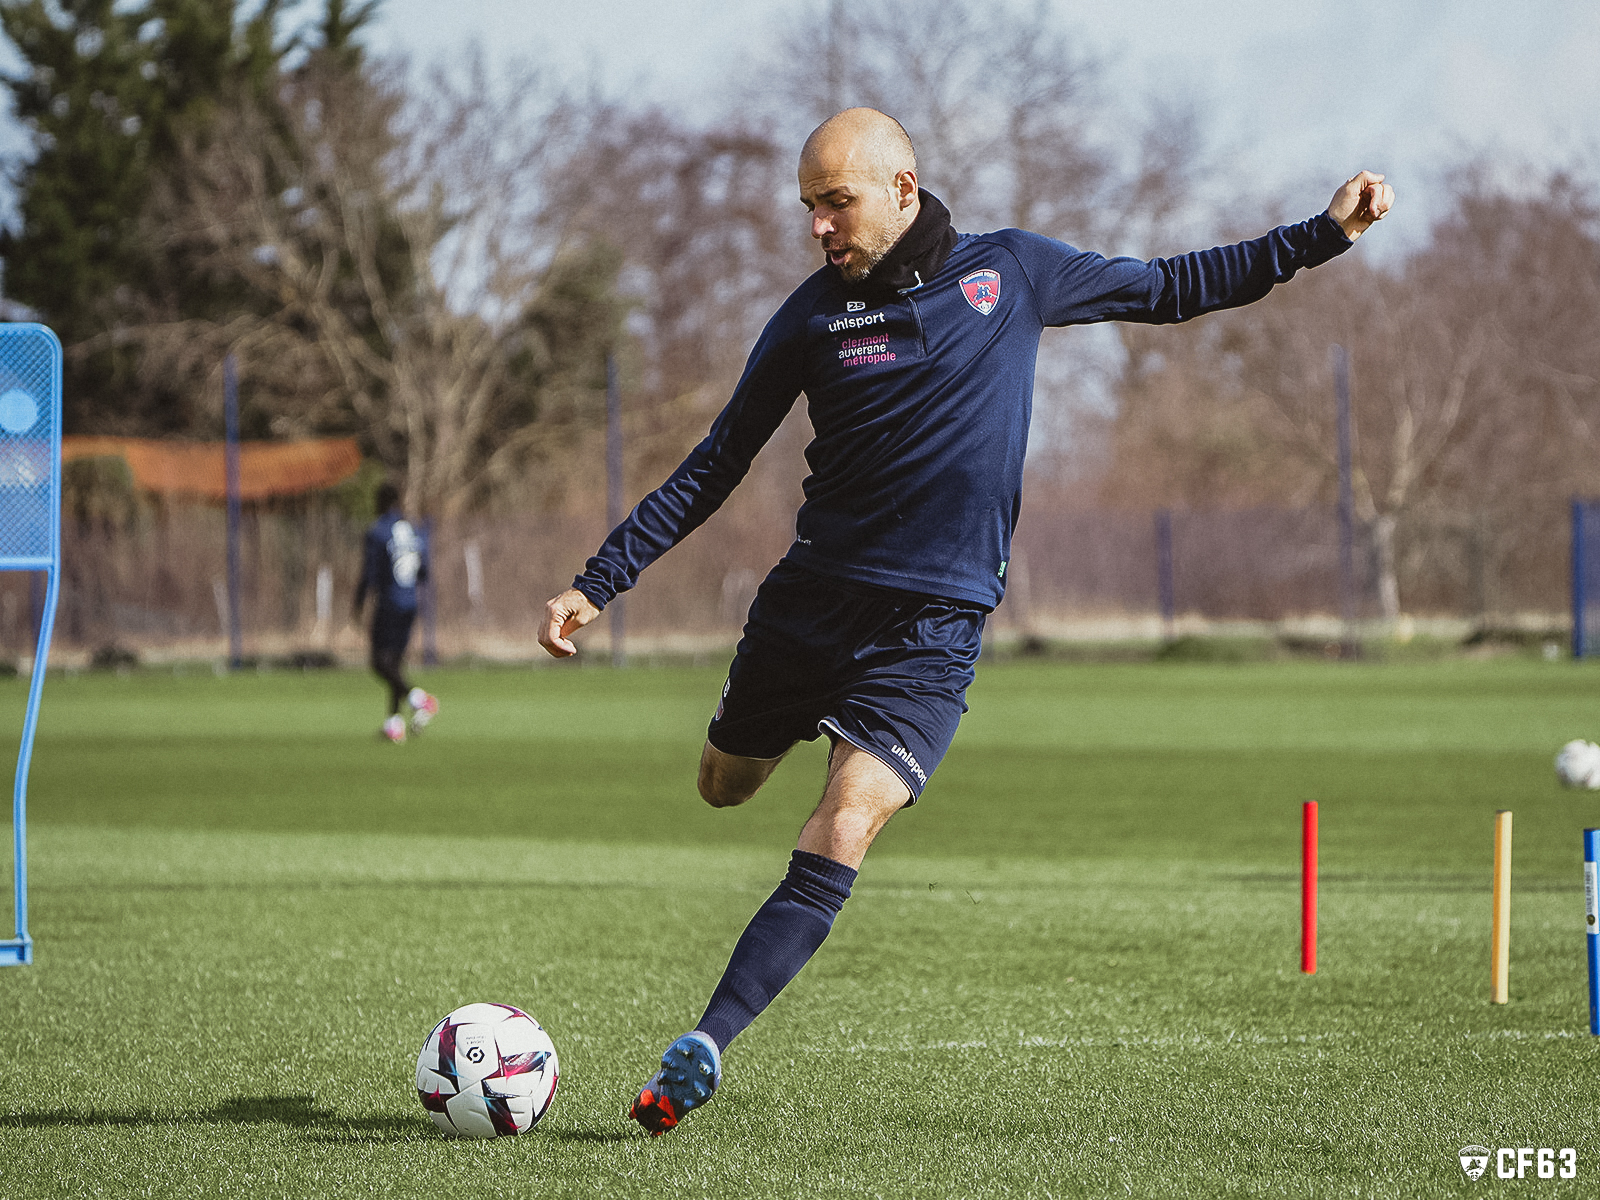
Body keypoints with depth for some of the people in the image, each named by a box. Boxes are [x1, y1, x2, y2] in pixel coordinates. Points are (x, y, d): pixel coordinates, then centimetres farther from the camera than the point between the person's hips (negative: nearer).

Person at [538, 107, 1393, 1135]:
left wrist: (1325, 235, 9)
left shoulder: (1010, 272, 1)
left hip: (932, 627, -2)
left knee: (839, 839, -19)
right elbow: (713, 469, 7)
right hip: (811, 599, 3)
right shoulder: (815, 315, 2)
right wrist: (597, 584, 2)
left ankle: (703, 1049, -21)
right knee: (725, 788, 17)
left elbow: (1172, 289, 14)